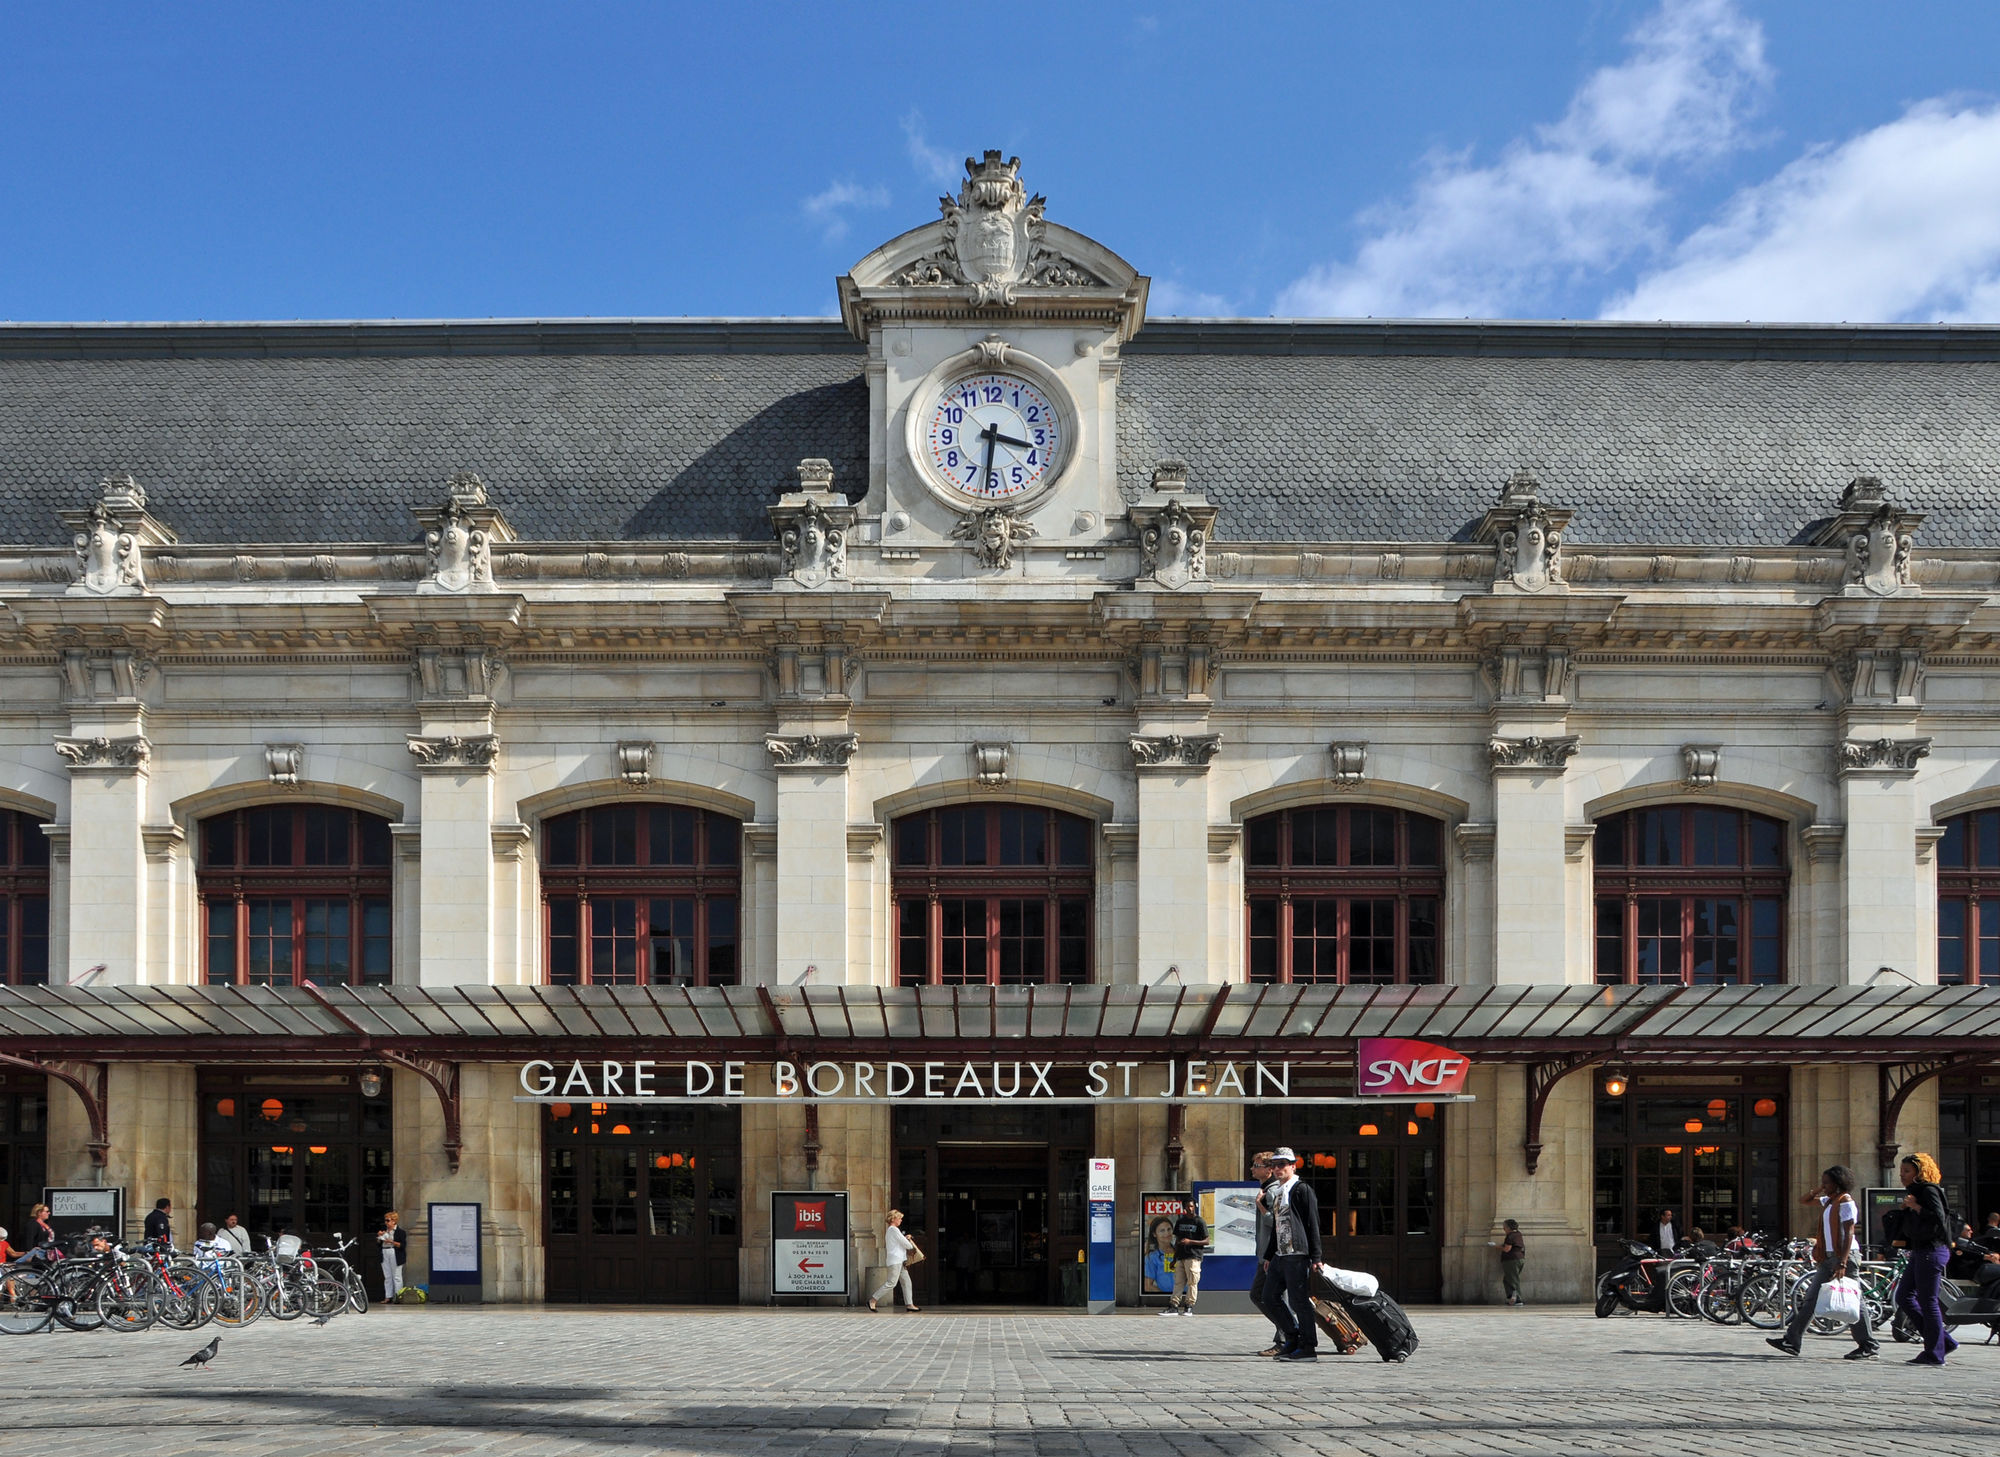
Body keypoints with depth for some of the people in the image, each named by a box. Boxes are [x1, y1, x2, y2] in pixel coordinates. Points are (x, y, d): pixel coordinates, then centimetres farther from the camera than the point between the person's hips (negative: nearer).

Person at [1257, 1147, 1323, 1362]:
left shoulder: (1302, 1189, -6)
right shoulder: (1278, 1193, 19)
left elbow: (1313, 1224, -10)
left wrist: (1315, 1257, -15)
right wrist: (1269, 1255, 24)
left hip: (1298, 1254, -9)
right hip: (1281, 1255, 9)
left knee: (1299, 1300, -7)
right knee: (1270, 1297, 8)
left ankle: (1309, 1347, -2)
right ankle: (1293, 1338, 18)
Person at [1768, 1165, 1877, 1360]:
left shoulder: (1845, 1202, -11)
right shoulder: (1828, 1201, 16)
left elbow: (1849, 1234, -18)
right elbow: (1803, 1201, 29)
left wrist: (1842, 1263, -24)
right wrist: (1818, 1190, 12)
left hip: (1845, 1256, -10)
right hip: (1829, 1257, 10)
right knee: (1811, 1298, 6)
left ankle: (1868, 1346, 3)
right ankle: (1792, 1340, 5)